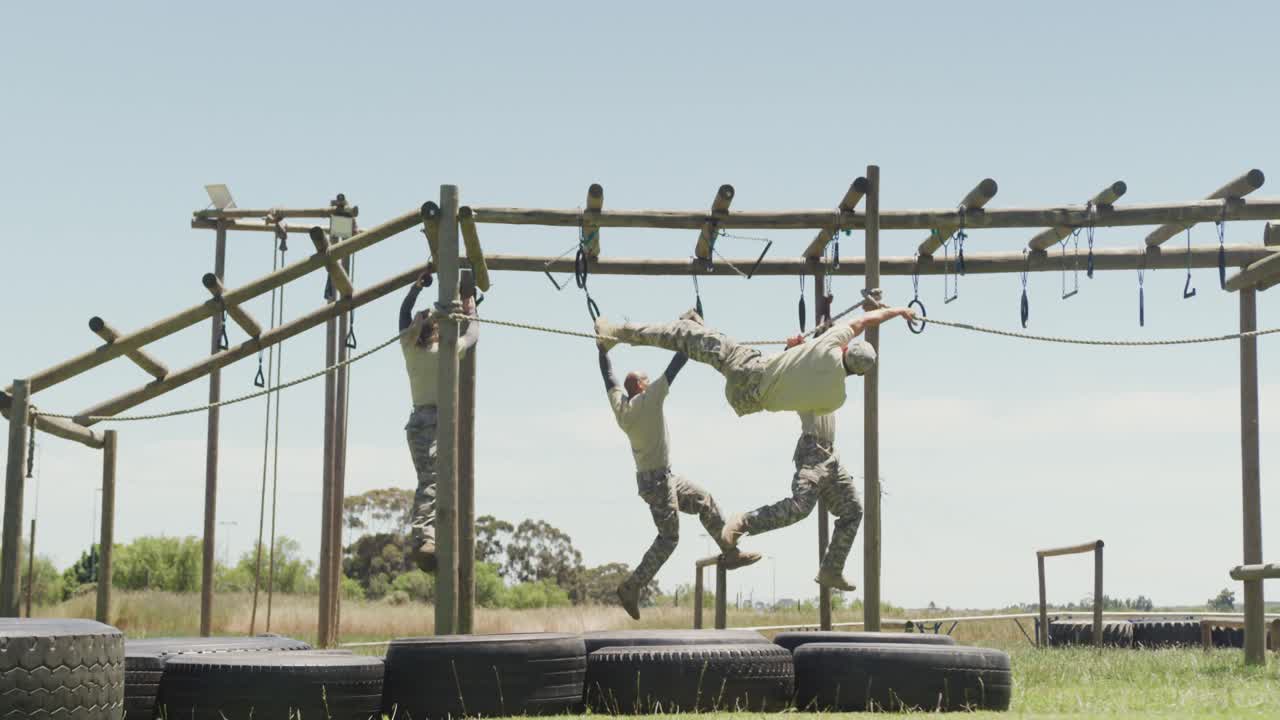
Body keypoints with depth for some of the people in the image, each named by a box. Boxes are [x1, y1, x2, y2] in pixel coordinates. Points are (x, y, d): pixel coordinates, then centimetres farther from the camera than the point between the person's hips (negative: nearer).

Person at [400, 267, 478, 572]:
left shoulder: (410, 349, 7)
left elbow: (404, 312, 24)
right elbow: (473, 334, 15)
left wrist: (419, 284, 32)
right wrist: (471, 312, 31)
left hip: (418, 420, 5)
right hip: (440, 419, -5)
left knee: (426, 480, 5)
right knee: (434, 481, -16)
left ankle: (421, 537, -8)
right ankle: (425, 536, -30)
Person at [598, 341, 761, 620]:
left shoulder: (619, 404, 2)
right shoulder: (649, 399, -16)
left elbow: (608, 376, 17)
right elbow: (675, 366, -15)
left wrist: (603, 350, 30)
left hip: (664, 477, 9)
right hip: (657, 479, -9)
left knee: (705, 502, 16)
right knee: (668, 538, -4)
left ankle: (730, 553, 19)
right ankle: (631, 588, -2)